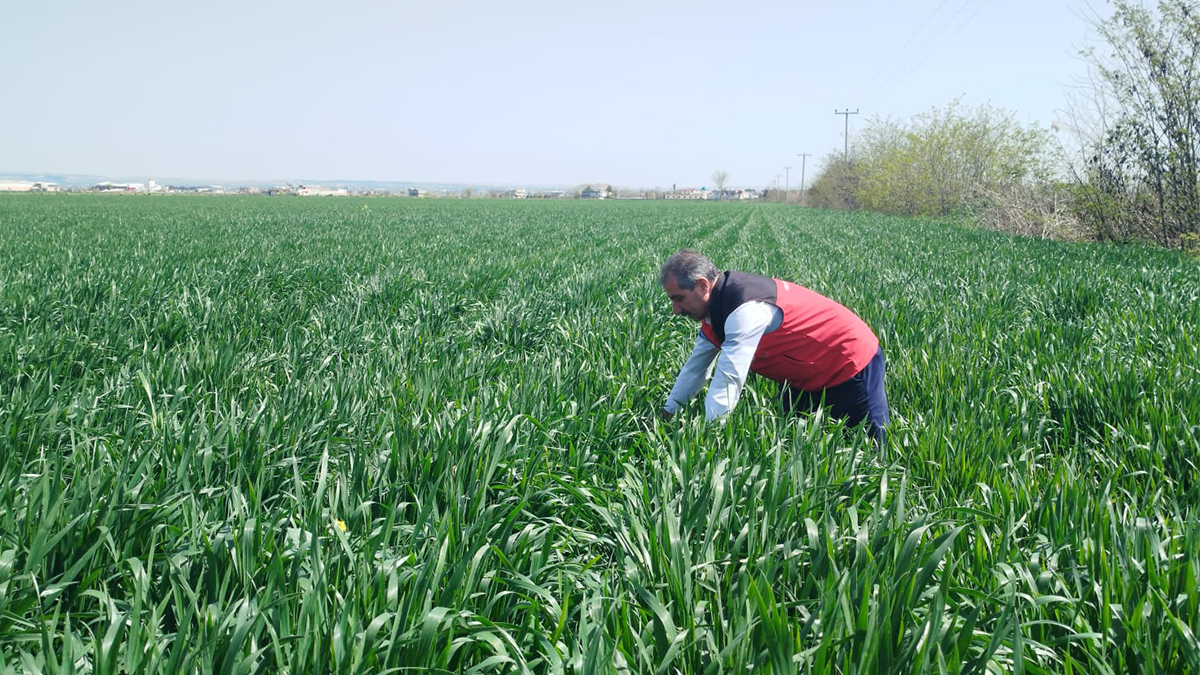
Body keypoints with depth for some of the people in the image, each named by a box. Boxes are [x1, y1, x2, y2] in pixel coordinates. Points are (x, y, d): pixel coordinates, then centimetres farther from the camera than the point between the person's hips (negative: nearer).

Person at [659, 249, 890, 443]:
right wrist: (667, 413, 7)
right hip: (805, 379, 9)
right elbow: (696, 366, 8)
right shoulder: (717, 305, -2)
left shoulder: (746, 309, -34)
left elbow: (728, 380, -37)